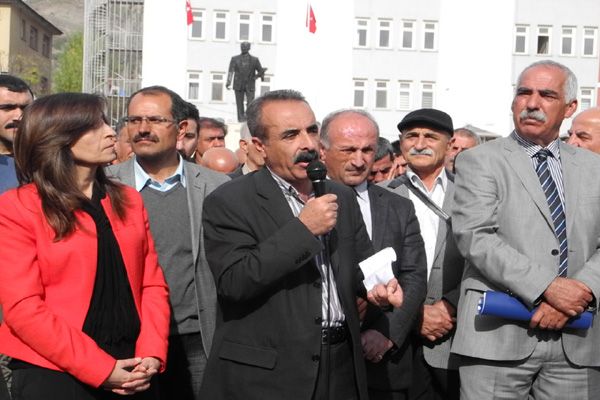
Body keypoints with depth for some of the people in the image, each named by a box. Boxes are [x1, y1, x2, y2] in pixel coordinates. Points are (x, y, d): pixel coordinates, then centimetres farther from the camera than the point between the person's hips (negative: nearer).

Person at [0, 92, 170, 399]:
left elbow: (152, 284, 6)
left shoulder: (128, 200, 9)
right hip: (53, 375, -4)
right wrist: (99, 368, -16)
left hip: (129, 374, 5)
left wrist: (152, 353, -8)